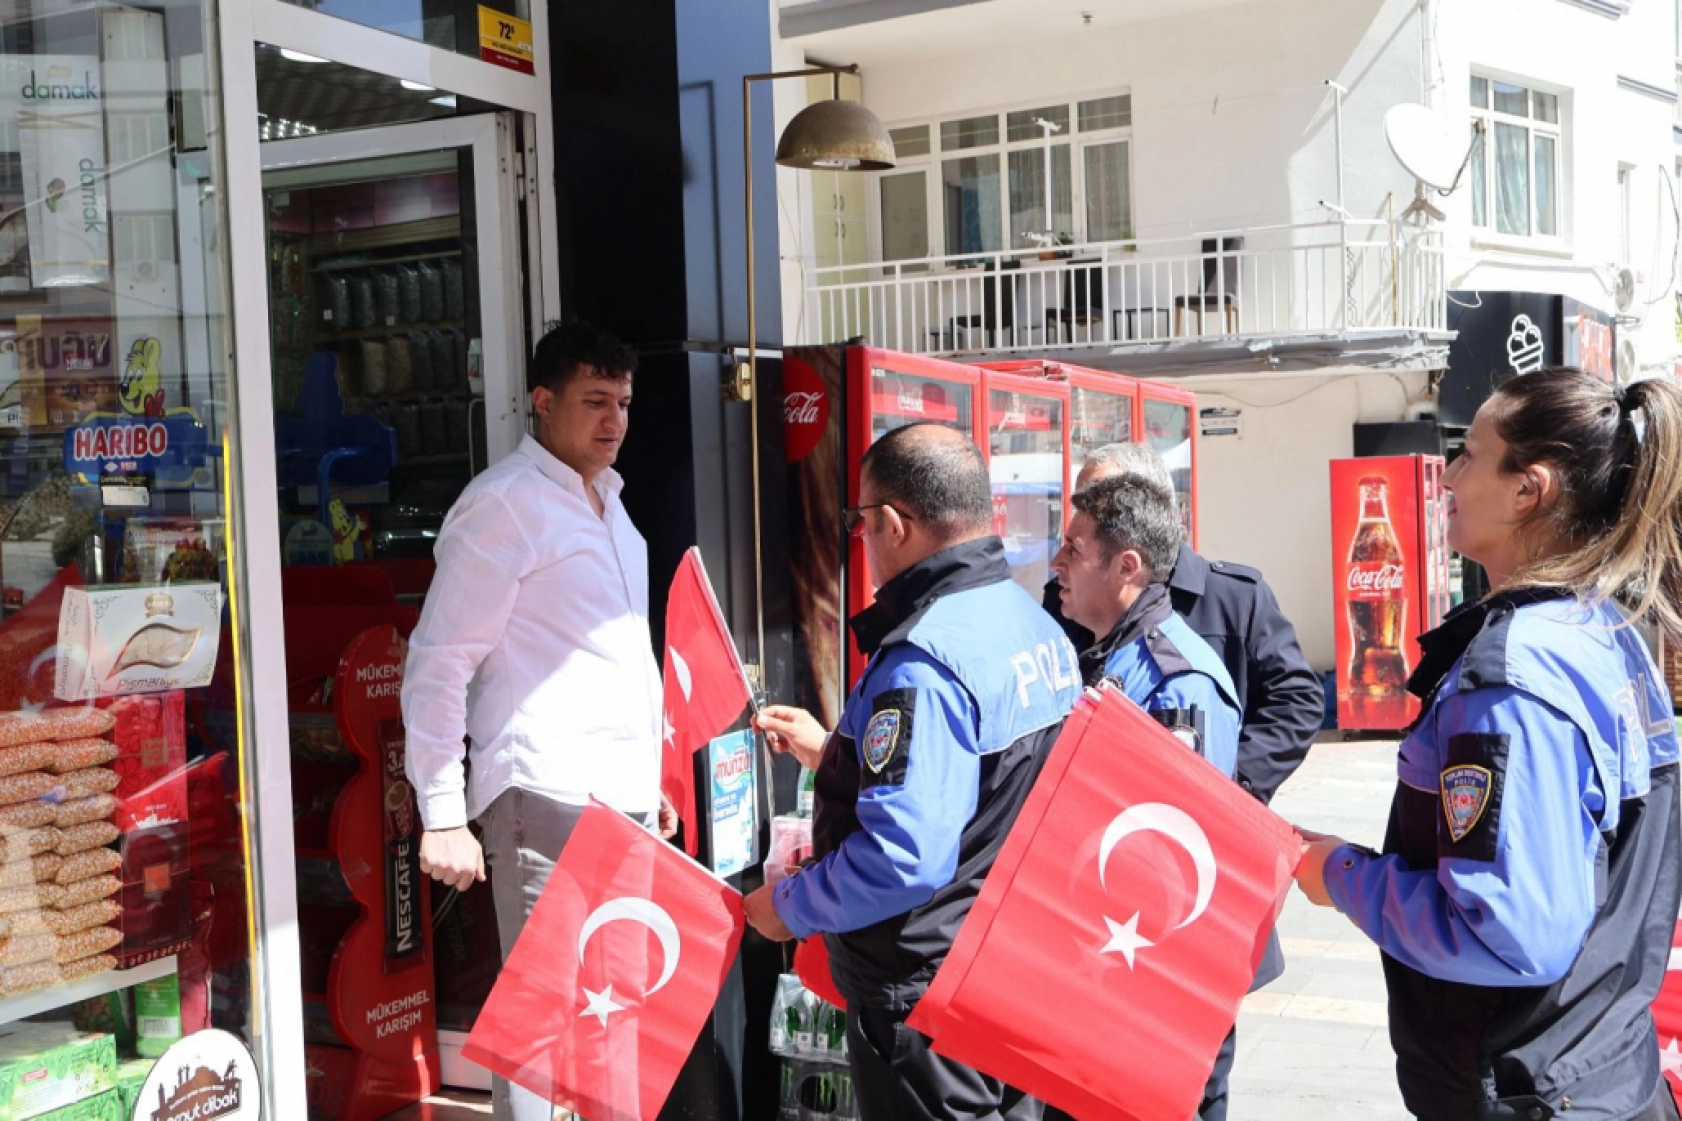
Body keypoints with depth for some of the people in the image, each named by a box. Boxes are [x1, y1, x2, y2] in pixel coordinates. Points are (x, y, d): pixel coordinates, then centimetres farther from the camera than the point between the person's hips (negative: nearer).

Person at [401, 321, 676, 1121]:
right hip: (547, 802, -8)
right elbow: (438, 664, -11)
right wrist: (443, 816, -15)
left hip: (625, 800, 8)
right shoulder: (505, 503, -8)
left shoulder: (607, 502, 18)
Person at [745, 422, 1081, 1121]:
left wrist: (789, 908, -15)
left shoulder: (921, 662, -26)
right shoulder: (1034, 624, 5)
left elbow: (903, 859, -31)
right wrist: (833, 752, 20)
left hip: (927, 989, -9)